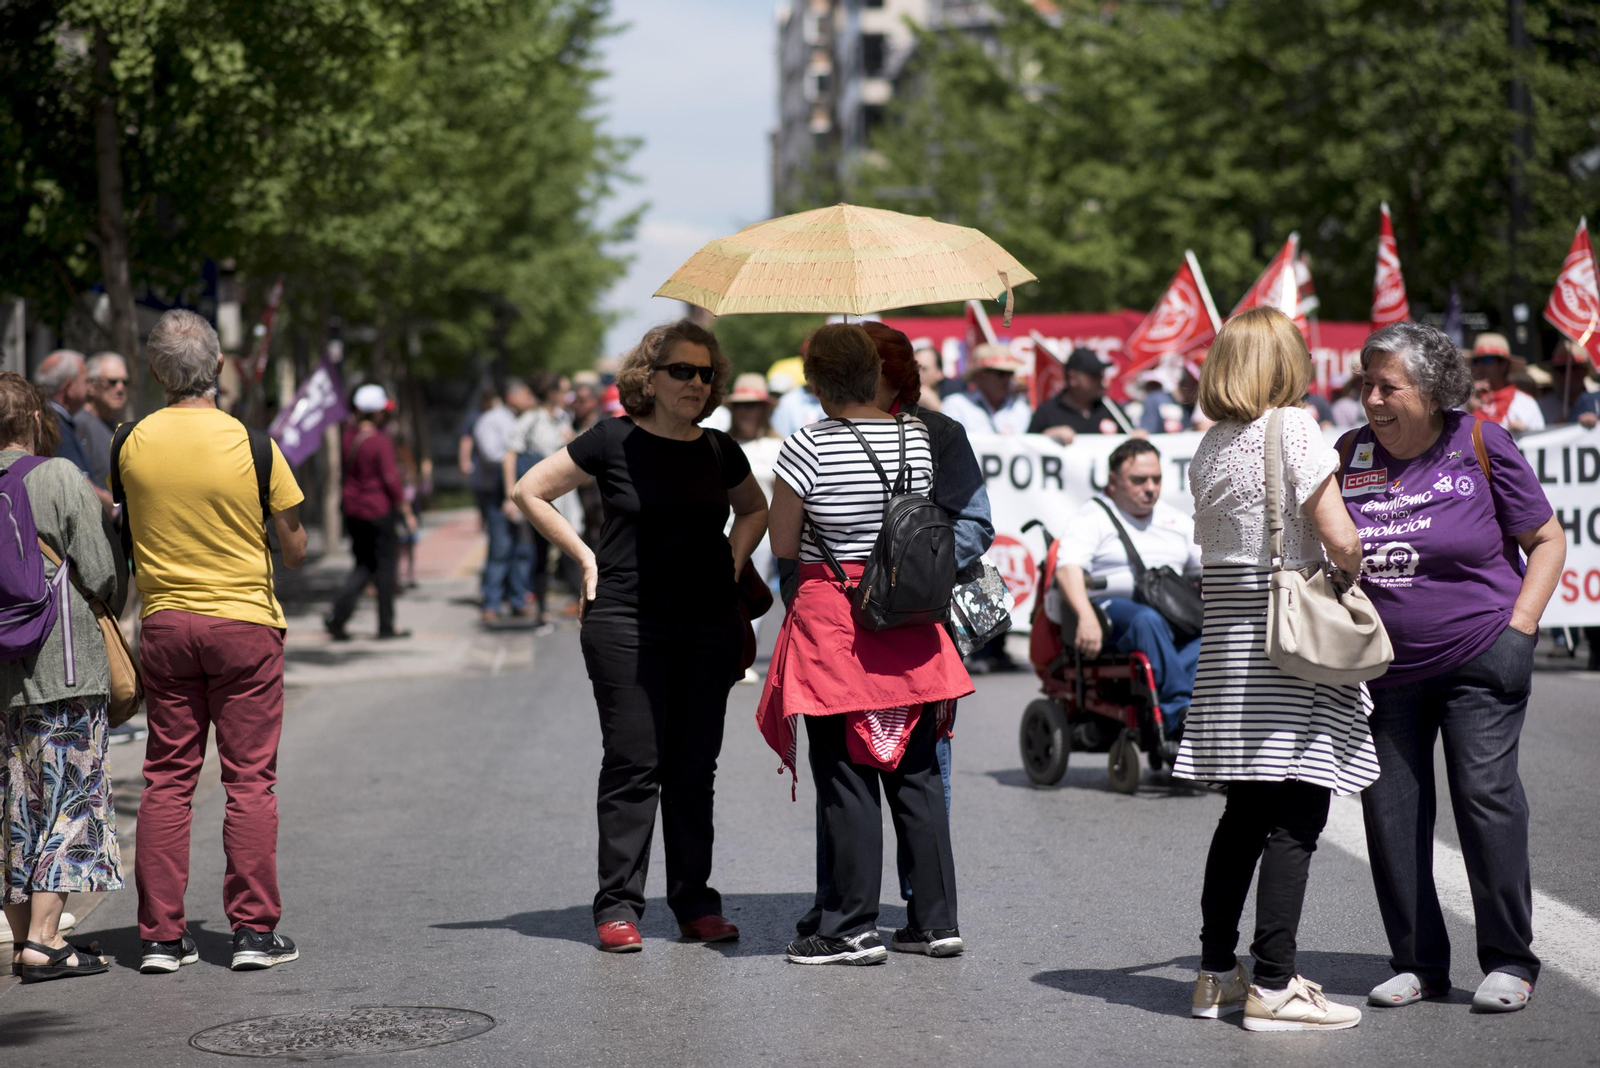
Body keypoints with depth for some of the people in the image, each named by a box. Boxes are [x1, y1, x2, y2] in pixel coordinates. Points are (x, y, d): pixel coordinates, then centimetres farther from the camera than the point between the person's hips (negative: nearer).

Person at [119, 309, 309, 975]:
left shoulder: (130, 444, -4)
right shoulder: (252, 446, -11)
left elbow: (121, 531, 9)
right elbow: (295, 550, -4)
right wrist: (290, 555, 16)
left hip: (164, 625, 3)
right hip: (245, 621, -3)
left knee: (166, 781, 8)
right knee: (250, 780, 3)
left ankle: (160, 936, 8)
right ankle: (254, 931, 4)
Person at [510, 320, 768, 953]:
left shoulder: (719, 451, 9)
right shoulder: (613, 442, -4)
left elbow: (754, 509, 29)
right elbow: (530, 492, 2)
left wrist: (733, 560, 12)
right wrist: (585, 557, -1)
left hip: (710, 627, 4)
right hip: (626, 622, -4)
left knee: (695, 769, 7)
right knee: (633, 765, -4)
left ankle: (695, 903, 15)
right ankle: (618, 906, 3)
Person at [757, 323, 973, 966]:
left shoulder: (808, 449, -13)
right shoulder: (917, 437, 3)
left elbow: (783, 546, -6)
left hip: (832, 619, -5)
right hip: (910, 623, 5)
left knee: (846, 777, 1)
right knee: (916, 773, 11)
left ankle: (853, 930, 4)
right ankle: (936, 920, 15)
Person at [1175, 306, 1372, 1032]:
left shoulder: (1209, 447, 10)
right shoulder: (1296, 431, -10)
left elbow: (1212, 544, 11)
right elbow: (1339, 540, -17)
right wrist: (1352, 567, 4)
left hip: (1228, 637, 7)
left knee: (1245, 812, 15)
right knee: (1296, 817, -4)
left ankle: (1217, 971, 20)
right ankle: (1272, 986, -4)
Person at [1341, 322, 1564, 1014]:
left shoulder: (1481, 445, -5)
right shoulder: (1351, 455, 4)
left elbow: (1547, 540, 2)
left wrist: (1519, 627, -8)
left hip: (1479, 659, -3)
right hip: (1384, 669, 4)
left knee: (1486, 794, -8)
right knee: (1389, 807, 1)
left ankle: (1509, 962, 4)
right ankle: (1418, 963, 13)